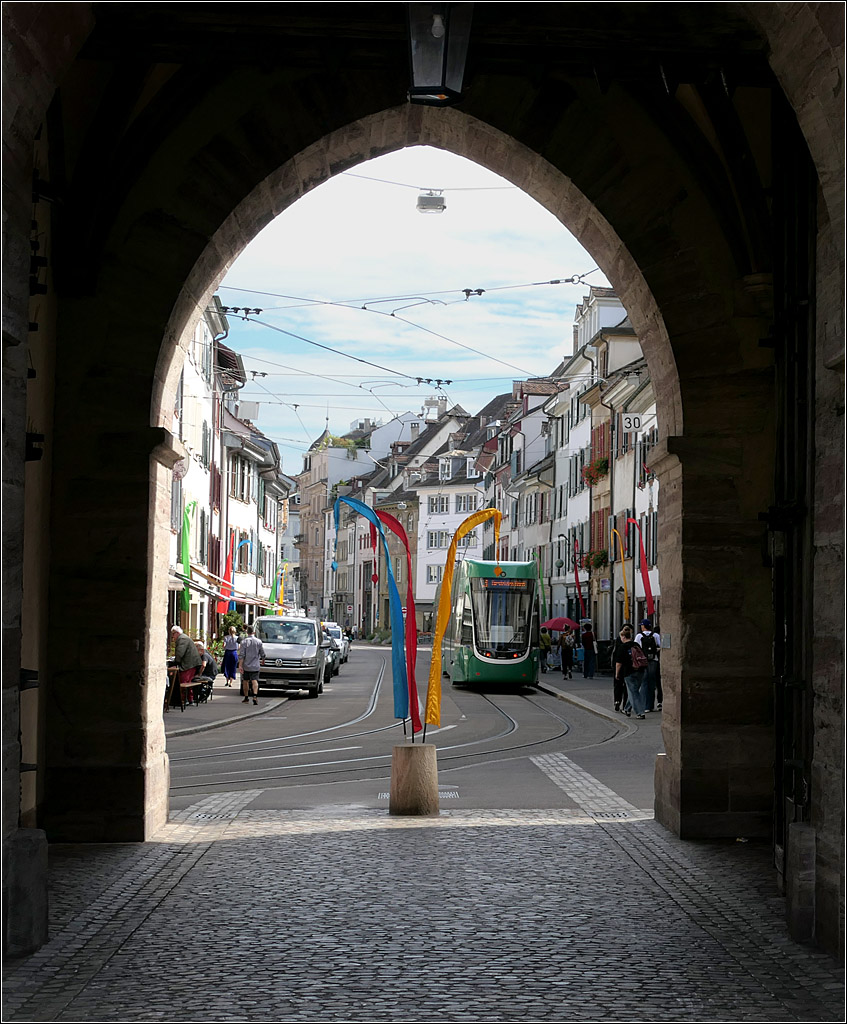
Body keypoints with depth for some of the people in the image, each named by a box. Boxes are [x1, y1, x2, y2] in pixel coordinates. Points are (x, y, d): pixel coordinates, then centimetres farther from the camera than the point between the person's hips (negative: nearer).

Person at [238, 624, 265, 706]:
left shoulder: (244, 642, -6)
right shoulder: (258, 641, 1)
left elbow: (241, 655, -11)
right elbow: (262, 654, 8)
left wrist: (240, 665, -10)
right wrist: (262, 660, 28)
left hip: (246, 666, -1)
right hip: (255, 666, 1)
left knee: (245, 681, 12)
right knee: (254, 681, -4)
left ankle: (246, 698, 19)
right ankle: (255, 696, -25)